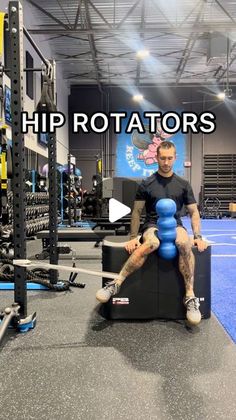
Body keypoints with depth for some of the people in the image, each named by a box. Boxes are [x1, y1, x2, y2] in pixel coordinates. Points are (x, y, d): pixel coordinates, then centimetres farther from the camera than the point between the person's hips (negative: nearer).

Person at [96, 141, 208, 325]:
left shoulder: (183, 184, 9)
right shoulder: (147, 184, 4)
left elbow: (194, 212, 11)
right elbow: (137, 212, 5)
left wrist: (198, 236, -2)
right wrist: (133, 237, -3)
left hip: (175, 225, 2)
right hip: (152, 226, -1)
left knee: (185, 244, -35)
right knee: (151, 243, -39)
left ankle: (190, 297, -24)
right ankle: (116, 284, -31)